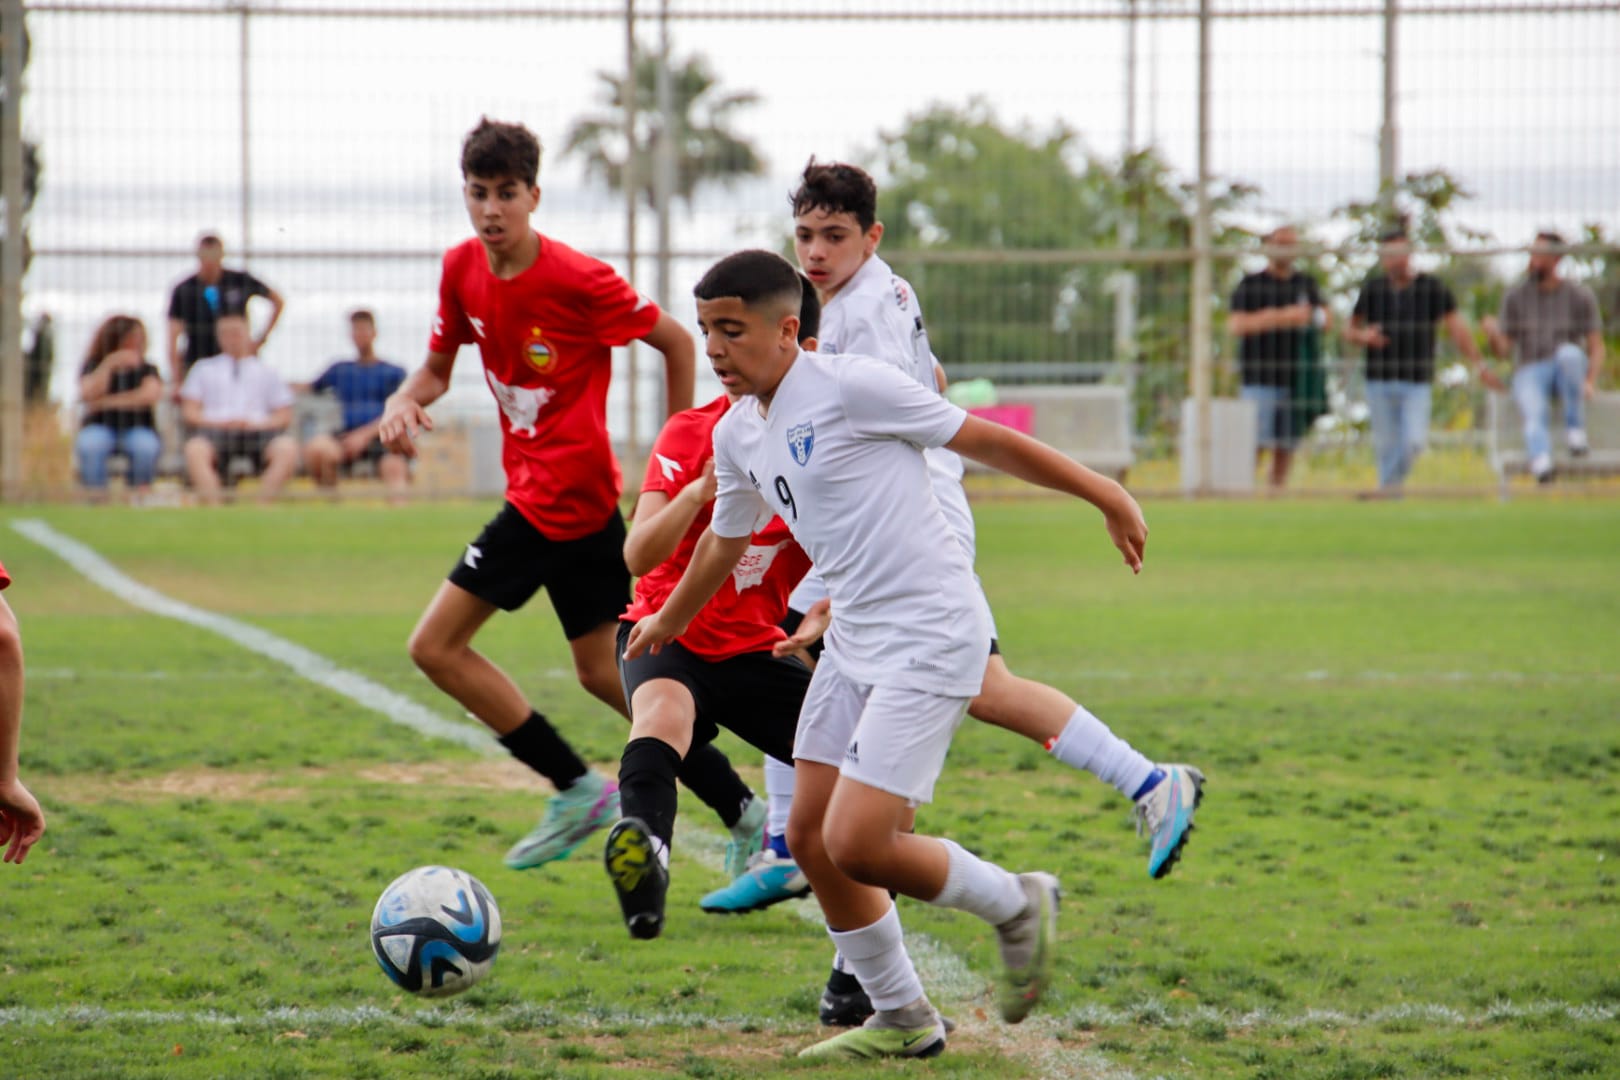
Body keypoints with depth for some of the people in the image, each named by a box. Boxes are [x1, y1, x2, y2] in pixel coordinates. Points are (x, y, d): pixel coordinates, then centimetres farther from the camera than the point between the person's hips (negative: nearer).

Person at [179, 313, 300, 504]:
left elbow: (284, 416, 17)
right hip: (215, 431, -1)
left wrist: (255, 424, -3)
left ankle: (263, 502, -44)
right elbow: (189, 412, 15)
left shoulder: (266, 372, 26)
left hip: (257, 429, 1)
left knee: (287, 448, -34)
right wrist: (219, 423, -4)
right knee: (195, 450, -38)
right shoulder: (204, 368, 26)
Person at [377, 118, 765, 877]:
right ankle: (743, 814, 18)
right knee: (603, 671, 14)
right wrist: (404, 402, -8)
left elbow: (676, 342, -6)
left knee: (436, 646, -8)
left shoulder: (578, 279, -17)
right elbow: (438, 366, 15)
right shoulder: (462, 270, 3)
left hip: (562, 494, -8)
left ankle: (577, 790, -1)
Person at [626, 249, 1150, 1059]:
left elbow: (984, 440, -9)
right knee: (811, 838, 7)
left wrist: (1106, 497, -4)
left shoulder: (853, 387, -15)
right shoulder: (737, 435, 9)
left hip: (933, 637, -9)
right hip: (854, 640, 9)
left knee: (856, 843, -15)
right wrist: (668, 622, 43)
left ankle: (1015, 906, 11)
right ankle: (901, 1022, 22)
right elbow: (725, 539, 29)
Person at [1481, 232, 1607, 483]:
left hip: (1567, 373, 0)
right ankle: (1541, 463, -63)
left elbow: (1596, 348, 0)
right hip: (1530, 374, 0)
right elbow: (1503, 350, 4)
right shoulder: (1515, 297, 5)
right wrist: (1491, 333, -21)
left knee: (1569, 353, -37)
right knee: (1533, 413, -34)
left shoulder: (1581, 296, 1)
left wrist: (1590, 382, -19)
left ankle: (1575, 430, -25)